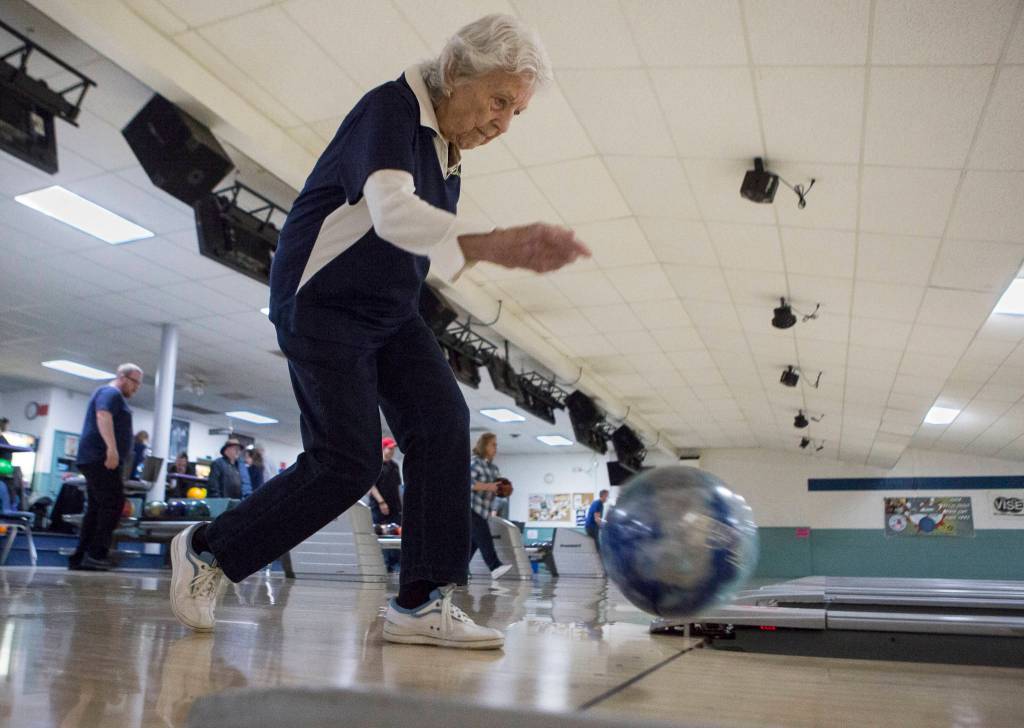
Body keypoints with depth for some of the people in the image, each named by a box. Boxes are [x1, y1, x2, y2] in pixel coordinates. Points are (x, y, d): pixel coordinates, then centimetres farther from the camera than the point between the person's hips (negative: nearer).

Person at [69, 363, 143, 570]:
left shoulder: (115, 397, 26)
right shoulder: (110, 393, -6)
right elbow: (103, 417, -23)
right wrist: (112, 448, -33)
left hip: (95, 459, 11)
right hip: (101, 458, -11)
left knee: (96, 508, 8)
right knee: (113, 503, -13)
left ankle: (80, 557, 8)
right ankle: (96, 554, -15)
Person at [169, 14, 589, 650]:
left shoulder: (448, 150, 9)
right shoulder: (392, 108, -17)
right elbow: (391, 210, -38)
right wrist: (489, 244, -51)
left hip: (390, 312, 8)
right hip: (323, 305, -8)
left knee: (444, 424, -11)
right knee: (349, 463, -11)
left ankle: (421, 602, -6)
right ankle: (207, 550, 12)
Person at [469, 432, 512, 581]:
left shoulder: (494, 468, 15)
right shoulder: (474, 463, -9)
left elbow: (497, 488, 22)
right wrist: (487, 486, -24)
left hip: (482, 510, 8)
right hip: (470, 507, -8)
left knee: (473, 541, 6)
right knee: (484, 537, -15)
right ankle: (495, 567, -21)